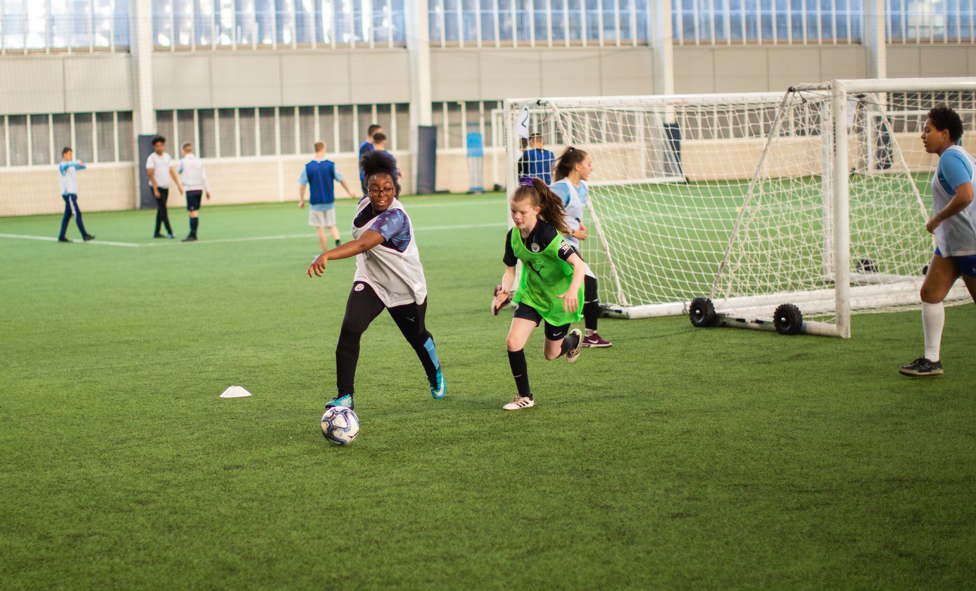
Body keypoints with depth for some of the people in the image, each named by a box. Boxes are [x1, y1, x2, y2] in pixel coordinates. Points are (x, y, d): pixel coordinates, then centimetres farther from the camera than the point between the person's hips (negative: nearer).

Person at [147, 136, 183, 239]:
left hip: (166, 187, 6)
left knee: (160, 210, 9)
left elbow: (172, 172, 12)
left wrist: (179, 185, 8)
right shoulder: (151, 158, -8)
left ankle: (156, 233, 16)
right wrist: (155, 190, -17)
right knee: (163, 210, -11)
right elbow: (151, 175, -11)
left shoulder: (167, 157, 9)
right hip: (157, 187, -6)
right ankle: (169, 232, -12)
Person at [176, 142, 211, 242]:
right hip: (199, 189, 5)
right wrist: (207, 190, 11)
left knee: (193, 212, -7)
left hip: (190, 190, -5)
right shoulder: (199, 161, 5)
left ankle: (193, 235, -8)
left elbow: (178, 171, 14)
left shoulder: (183, 161, -7)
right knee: (195, 211, 12)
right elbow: (204, 177, 7)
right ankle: (192, 233, 19)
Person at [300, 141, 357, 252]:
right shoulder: (331, 165, -6)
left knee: (320, 228, 6)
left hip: (316, 203, -2)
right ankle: (338, 241, -11)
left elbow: (302, 185, -5)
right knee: (331, 225, 15)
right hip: (330, 201, 2)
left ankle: (325, 252, 9)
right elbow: (341, 180, 2)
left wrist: (301, 200, 8)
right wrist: (350, 192, 18)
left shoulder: (307, 167, -8)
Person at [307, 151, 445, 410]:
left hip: (406, 289, -4)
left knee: (417, 336, 21)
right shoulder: (365, 204, -11)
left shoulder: (395, 217, -34)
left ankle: (435, 374, 55)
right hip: (370, 282, 5)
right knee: (349, 329, -20)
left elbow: (363, 244, -51)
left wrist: (327, 255, -65)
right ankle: (345, 396, -14)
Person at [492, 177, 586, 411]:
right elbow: (510, 269, 3)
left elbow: (579, 264, -32)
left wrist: (572, 291, -49)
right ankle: (525, 397, 4)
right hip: (531, 294, 5)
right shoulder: (513, 236, -10)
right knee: (513, 342, -13)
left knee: (551, 354, 10)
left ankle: (574, 339, 47)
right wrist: (504, 290, -18)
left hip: (558, 297, -5)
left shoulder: (547, 235, -28)